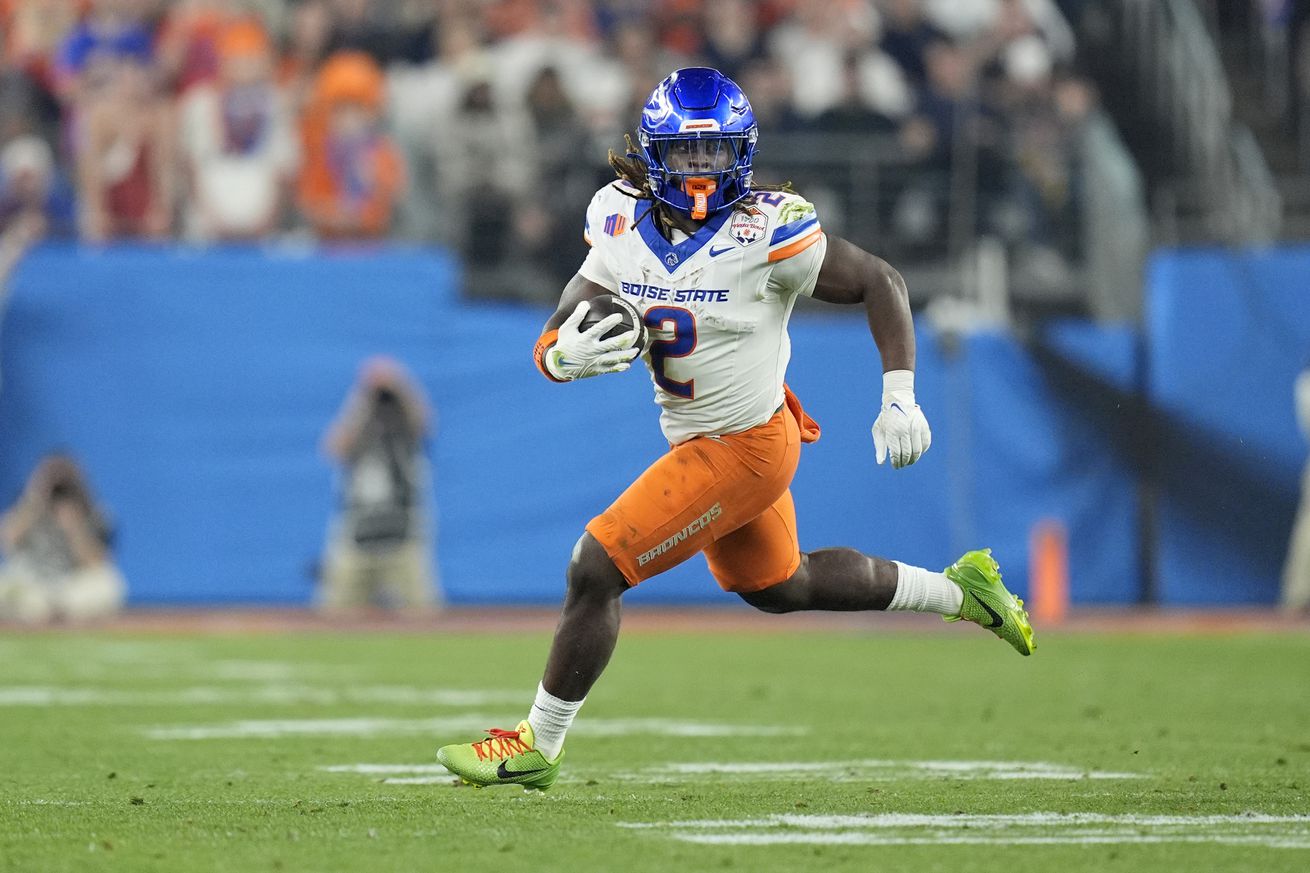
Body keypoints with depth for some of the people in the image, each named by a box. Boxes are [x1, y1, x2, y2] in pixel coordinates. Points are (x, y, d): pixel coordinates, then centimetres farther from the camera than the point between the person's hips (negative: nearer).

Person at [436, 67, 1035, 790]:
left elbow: (880, 283, -11)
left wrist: (900, 397, -17)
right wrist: (569, 356, -28)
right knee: (779, 586, 28)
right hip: (695, 439, 8)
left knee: (595, 569, -12)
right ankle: (957, 590, 46)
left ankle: (536, 746, 5)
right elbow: (552, 343, -4)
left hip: (745, 448, -8)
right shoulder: (625, 227, -6)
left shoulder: (765, 233, -22)